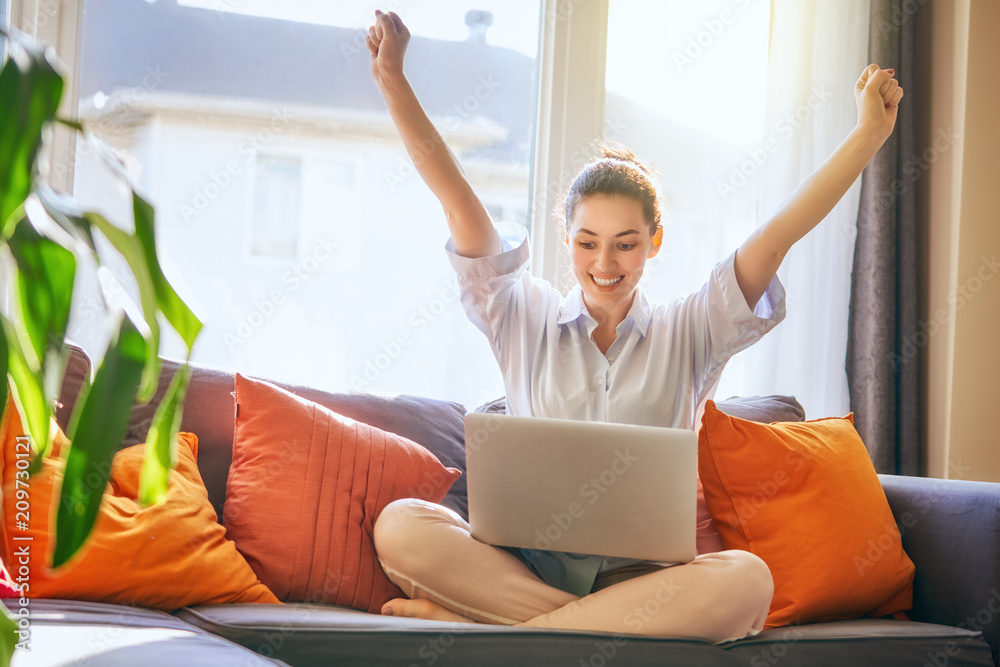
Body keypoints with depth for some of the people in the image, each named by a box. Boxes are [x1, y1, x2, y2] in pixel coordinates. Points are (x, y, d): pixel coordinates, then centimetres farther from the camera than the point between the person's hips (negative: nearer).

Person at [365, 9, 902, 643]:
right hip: (526, 560, 0)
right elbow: (461, 206, 2)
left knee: (746, 580, -35)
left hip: (642, 573, 0)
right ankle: (606, 627, -31)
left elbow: (780, 232, 2)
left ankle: (482, 627, -30)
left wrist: (869, 133, -7)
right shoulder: (525, 318, 11)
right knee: (399, 525, -28)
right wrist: (393, 80, -6)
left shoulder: (685, 334, 11)